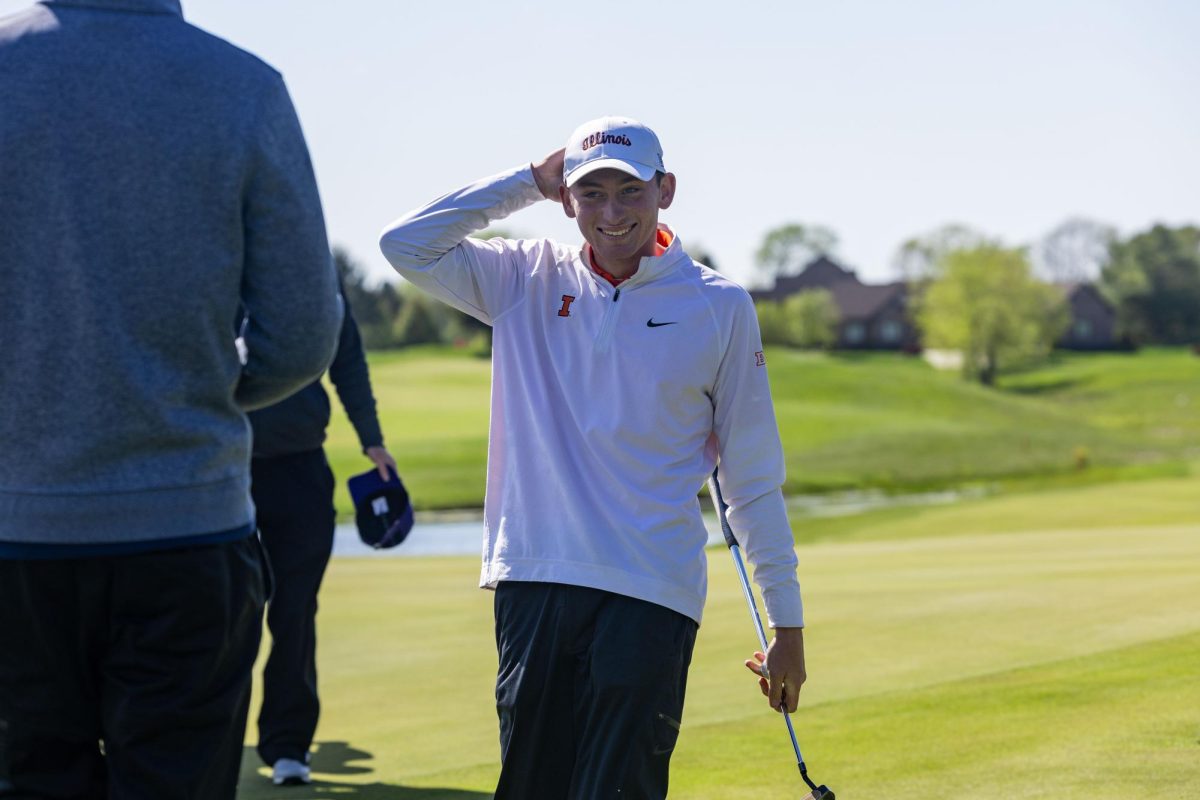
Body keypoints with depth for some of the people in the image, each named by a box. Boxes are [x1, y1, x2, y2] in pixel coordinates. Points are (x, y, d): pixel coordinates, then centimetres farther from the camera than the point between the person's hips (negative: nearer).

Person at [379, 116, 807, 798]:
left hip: (652, 594, -3)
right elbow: (406, 244, 0)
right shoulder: (528, 281, 9)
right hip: (532, 582, 3)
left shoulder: (719, 306, 3)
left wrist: (788, 621, 6)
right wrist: (527, 181, 2)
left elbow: (755, 478, 6)